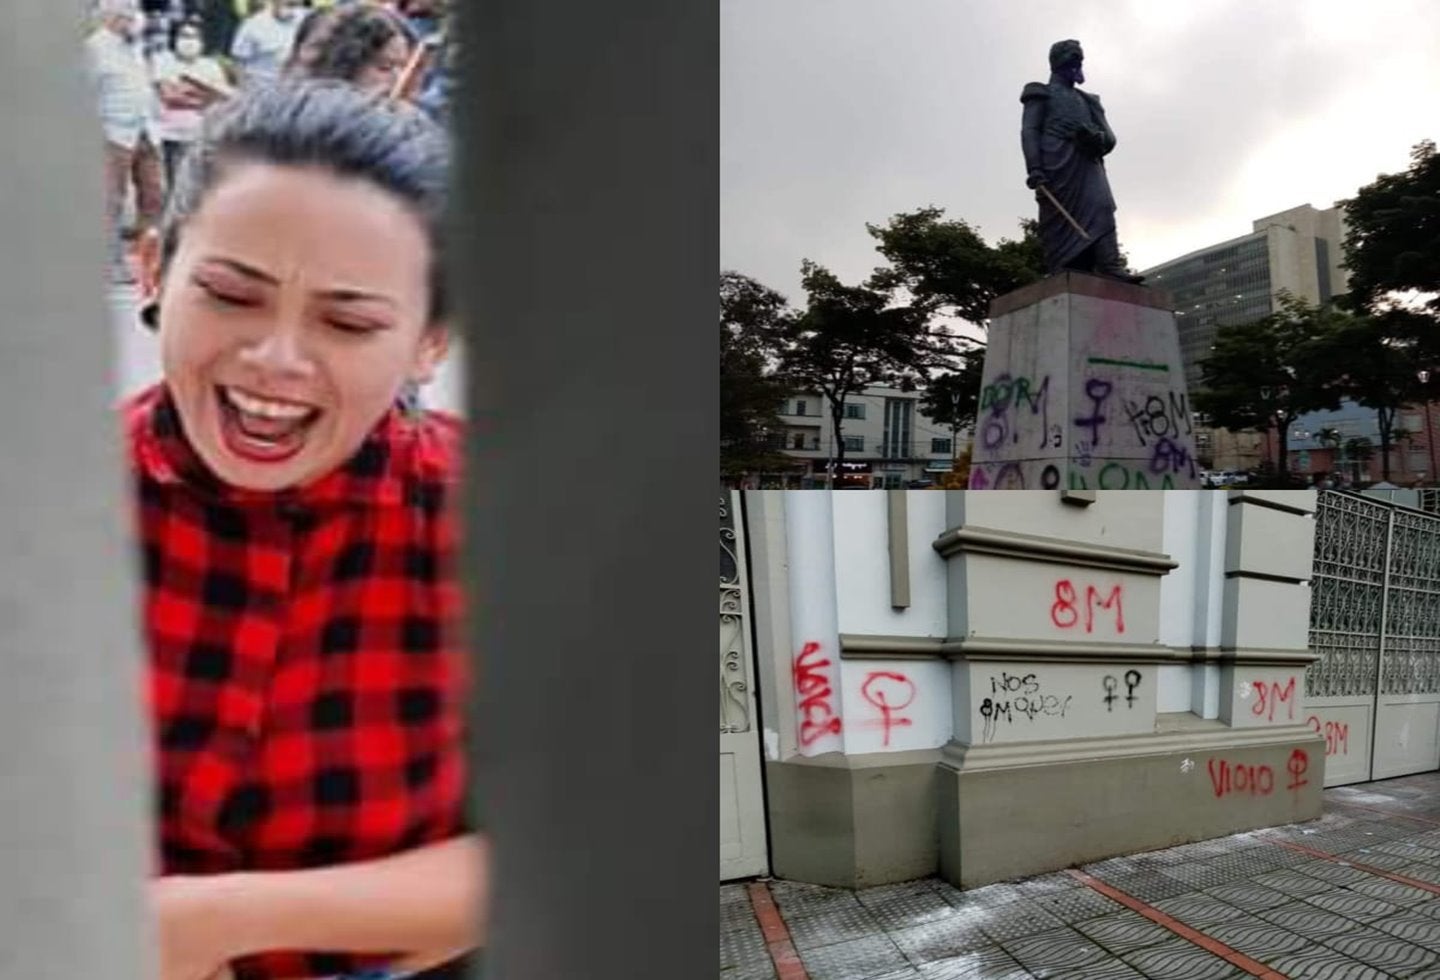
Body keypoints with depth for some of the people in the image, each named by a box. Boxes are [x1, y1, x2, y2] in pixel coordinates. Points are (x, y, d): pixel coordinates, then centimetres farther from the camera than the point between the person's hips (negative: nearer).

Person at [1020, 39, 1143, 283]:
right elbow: (1029, 132, 2)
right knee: (1060, 218, -12)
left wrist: (1098, 138, -5)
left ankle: (1110, 266, -28)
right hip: (1058, 165, -4)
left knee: (1101, 207, -16)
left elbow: (1109, 138, 23)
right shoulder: (1041, 94, 18)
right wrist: (1034, 169, -16)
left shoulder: (1088, 101, 32)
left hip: (1087, 163, 4)